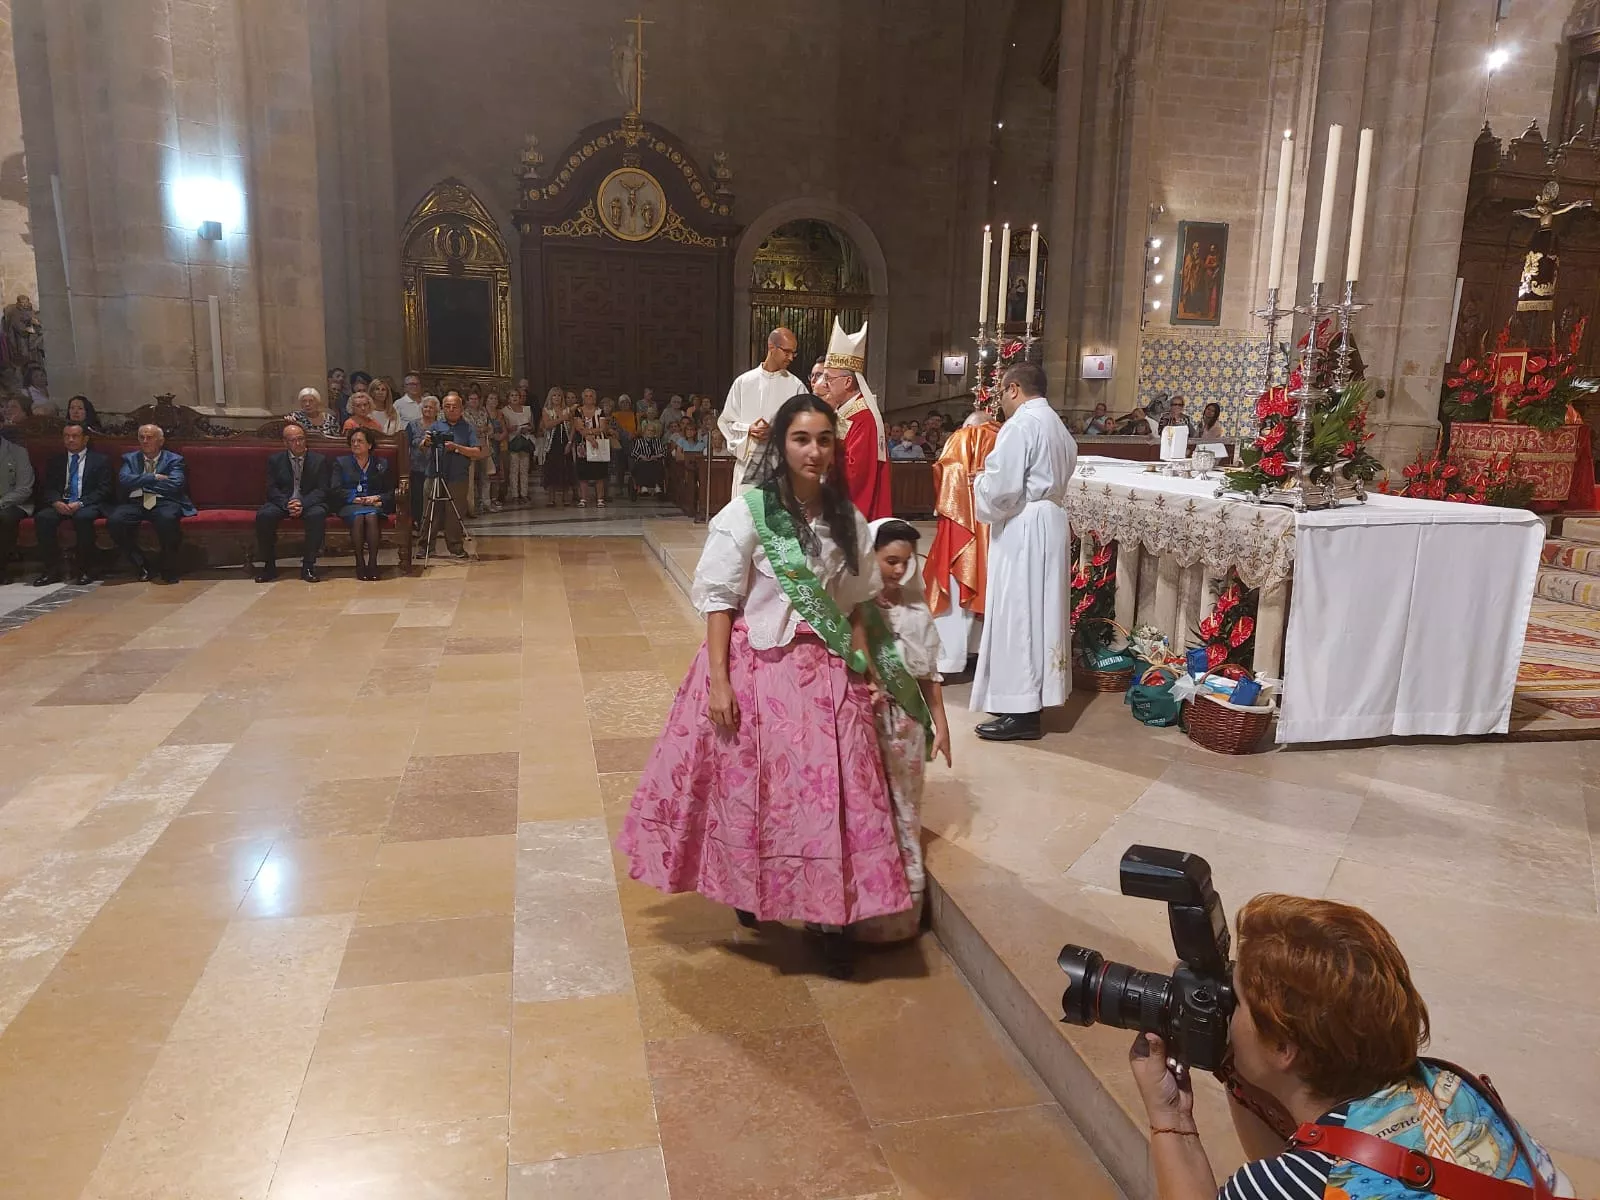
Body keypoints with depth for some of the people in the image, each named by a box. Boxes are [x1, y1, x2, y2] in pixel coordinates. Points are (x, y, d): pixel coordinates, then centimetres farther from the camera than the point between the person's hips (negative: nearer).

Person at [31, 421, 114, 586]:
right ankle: (51, 570, -22)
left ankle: (85, 570, -28)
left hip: (89, 505, -4)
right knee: (43, 517, -28)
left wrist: (80, 503, -17)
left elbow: (104, 490, -2)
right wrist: (56, 502, -13)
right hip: (61, 504, 4)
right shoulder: (55, 461, 20)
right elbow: (48, 488, 12)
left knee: (83, 517, -37)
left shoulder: (101, 460, 9)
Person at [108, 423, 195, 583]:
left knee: (168, 519, -38)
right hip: (135, 502, 3)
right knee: (114, 521, -29)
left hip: (164, 502, -3)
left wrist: (141, 483, 1)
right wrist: (154, 478, -4)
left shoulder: (175, 460, 12)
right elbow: (124, 480, 2)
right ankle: (141, 566, -9)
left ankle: (169, 570, -18)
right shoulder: (129, 458, 21)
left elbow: (175, 485, -6)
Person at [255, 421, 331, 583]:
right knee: (263, 515, -30)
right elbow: (272, 489, 2)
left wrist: (303, 504, -19)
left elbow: (321, 490, -1)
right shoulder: (275, 460, 11)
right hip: (282, 503, 1)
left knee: (317, 515, -36)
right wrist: (287, 503, -18)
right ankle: (269, 565, -16)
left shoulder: (319, 460, 8)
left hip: (309, 503, -1)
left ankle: (308, 566, -28)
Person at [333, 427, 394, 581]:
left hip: (374, 505, 0)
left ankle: (372, 562, -38)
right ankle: (359, 563, -33)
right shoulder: (341, 462, 17)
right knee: (358, 517, -37)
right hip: (350, 505, 0)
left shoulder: (381, 464, 20)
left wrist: (378, 499, -9)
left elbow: (391, 491, 12)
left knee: (371, 516, -37)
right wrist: (355, 499, -10)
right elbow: (335, 490, 5)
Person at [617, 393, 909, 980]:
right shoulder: (747, 514, -9)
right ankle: (749, 892, 34)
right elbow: (719, 600, -9)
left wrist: (863, 671, 5)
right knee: (755, 786, 10)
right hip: (758, 669, -3)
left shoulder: (848, 521, 5)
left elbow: (857, 604, 11)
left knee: (835, 792, 4)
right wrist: (718, 680, -14)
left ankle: (830, 915, 20)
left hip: (827, 674, 4)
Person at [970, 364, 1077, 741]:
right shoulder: (1058, 426, 16)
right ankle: (1032, 694, 22)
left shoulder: (1020, 424, -15)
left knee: (1016, 613, -5)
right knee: (1037, 611, 13)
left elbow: (1001, 487, -20)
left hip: (1022, 529, -10)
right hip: (1050, 522, 10)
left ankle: (1022, 713, -1)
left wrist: (980, 484, 1)